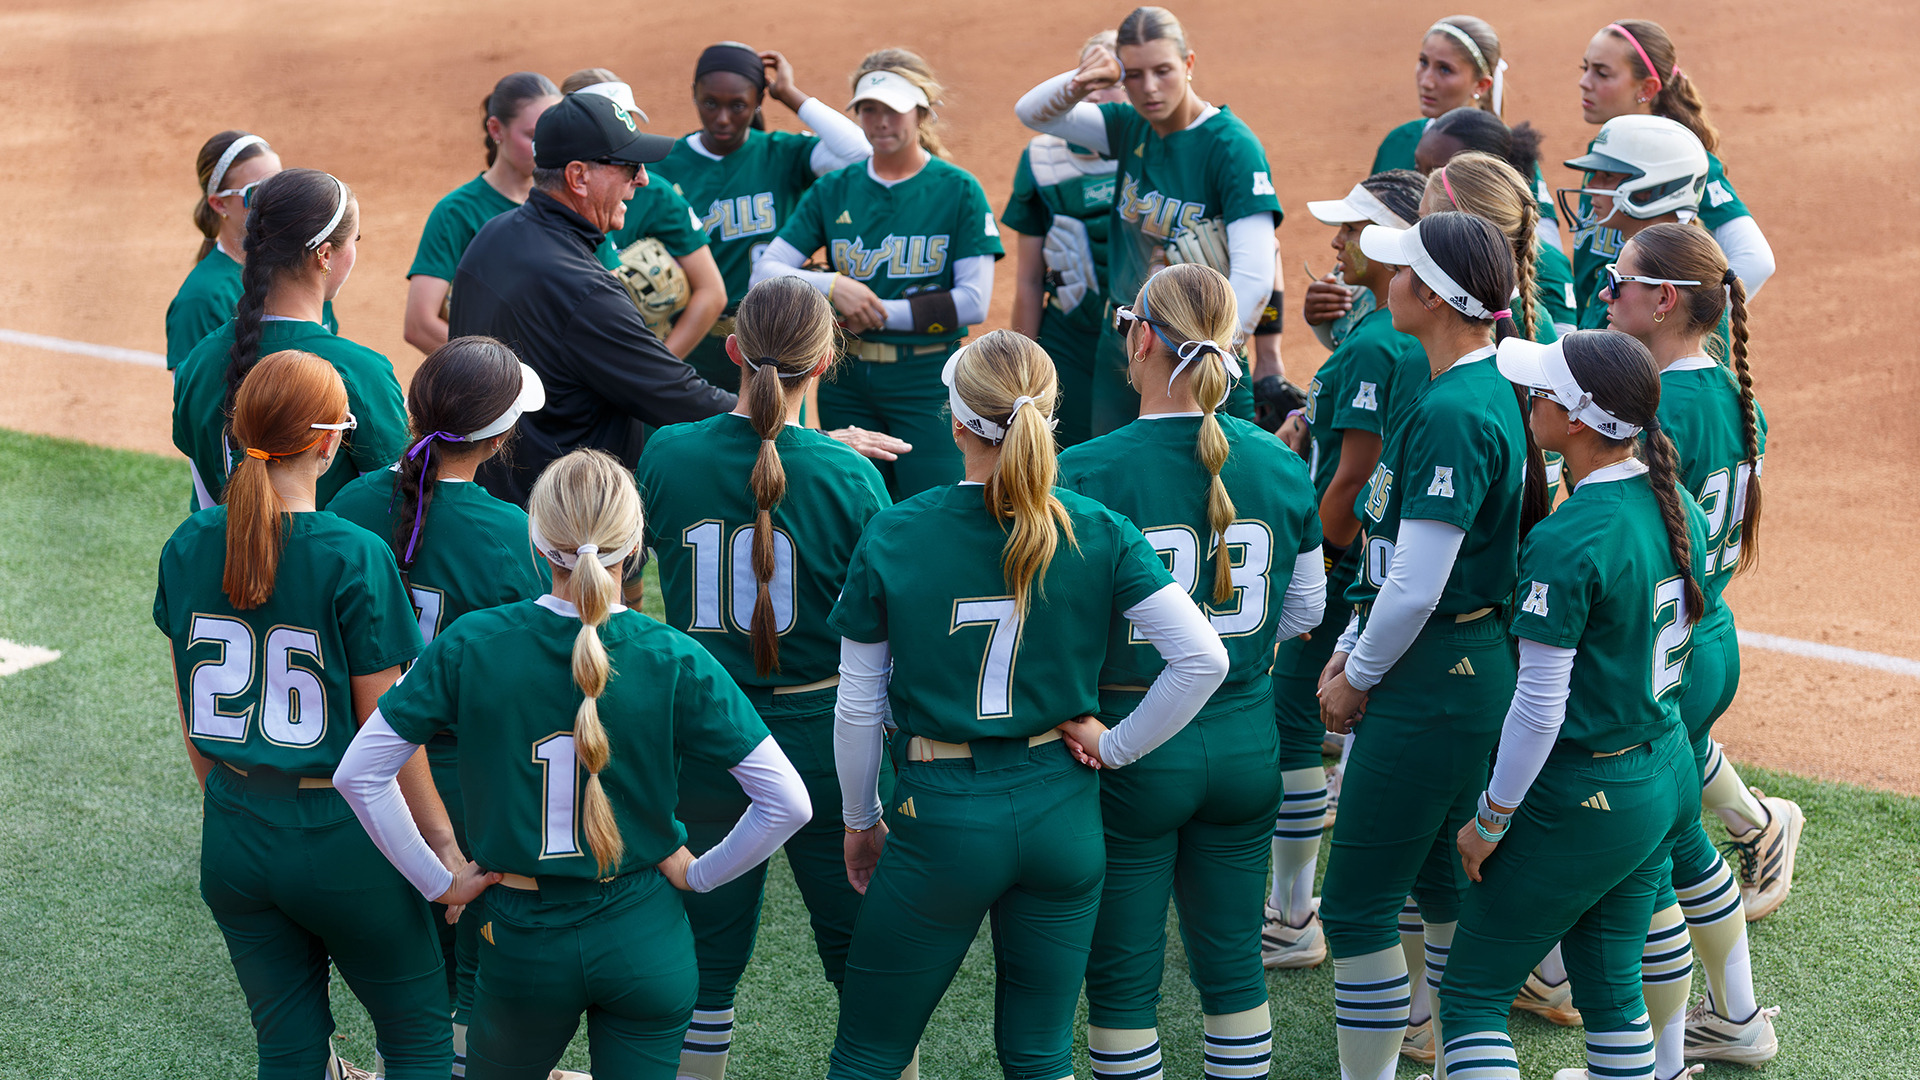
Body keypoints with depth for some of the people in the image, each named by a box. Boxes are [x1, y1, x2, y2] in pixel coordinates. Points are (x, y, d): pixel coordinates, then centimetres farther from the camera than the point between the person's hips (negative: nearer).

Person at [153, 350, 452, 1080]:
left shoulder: (188, 547, -2)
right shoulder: (354, 559, -18)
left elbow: (192, 717, 8)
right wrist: (442, 843, -2)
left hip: (233, 843, 5)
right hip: (339, 841, -5)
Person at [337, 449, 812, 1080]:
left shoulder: (472, 645, -11)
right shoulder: (674, 662, -14)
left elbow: (357, 774, -7)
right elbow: (787, 803, -14)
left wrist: (436, 881, 2)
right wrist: (698, 874, 1)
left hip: (524, 939, 0)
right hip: (646, 942, 0)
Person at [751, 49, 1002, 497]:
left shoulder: (958, 190, -1)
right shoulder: (833, 190, 7)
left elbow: (973, 302, -9)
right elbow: (764, 274, 2)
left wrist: (879, 313, -12)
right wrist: (832, 286, -15)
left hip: (929, 380, -3)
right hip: (847, 381, 4)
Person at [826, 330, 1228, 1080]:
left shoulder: (891, 538, -10)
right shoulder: (1099, 533, -7)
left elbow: (858, 708, -3)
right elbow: (1204, 658, -13)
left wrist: (859, 821, 11)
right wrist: (1117, 744, 0)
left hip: (942, 815, -2)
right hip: (1062, 815, 2)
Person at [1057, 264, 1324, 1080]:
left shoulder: (1086, 475, -17)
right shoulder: (1280, 467, -2)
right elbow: (1306, 608, 9)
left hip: (1129, 748, -4)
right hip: (1246, 744, 4)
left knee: (1122, 975, 9)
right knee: (1233, 962, 16)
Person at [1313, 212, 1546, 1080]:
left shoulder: (1451, 413, -22)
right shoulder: (1489, 388, 9)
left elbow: (1418, 584, -22)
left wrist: (1359, 677, -8)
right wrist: (1353, 649, 13)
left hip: (1434, 682, -10)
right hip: (1476, 670, 10)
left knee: (1358, 903, -3)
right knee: (1441, 879, 20)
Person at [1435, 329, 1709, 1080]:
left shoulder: (1566, 544, -24)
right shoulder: (1679, 508, 0)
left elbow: (1540, 707, -21)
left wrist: (1489, 820, -11)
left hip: (1583, 795, -8)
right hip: (1671, 778, 8)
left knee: (1472, 991, 4)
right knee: (1610, 984, 20)